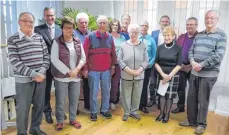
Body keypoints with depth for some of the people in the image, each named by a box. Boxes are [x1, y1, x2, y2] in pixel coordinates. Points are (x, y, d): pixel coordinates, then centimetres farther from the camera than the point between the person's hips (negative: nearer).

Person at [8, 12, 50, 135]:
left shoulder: (39, 38, 7)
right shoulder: (13, 40, -5)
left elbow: (46, 56, 7)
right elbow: (15, 62, -12)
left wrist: (42, 72, -9)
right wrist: (33, 74, -18)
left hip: (41, 77, 4)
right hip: (23, 80, -4)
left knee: (39, 105, 14)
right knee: (23, 108, 6)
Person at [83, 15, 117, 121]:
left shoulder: (110, 37, 4)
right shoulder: (90, 36, -6)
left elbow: (113, 53, 11)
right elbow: (85, 54, -5)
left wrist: (113, 66, 10)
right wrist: (85, 68, -6)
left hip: (107, 70, 3)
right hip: (93, 70, -3)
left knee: (106, 91, 12)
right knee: (93, 92, 6)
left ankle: (105, 110, 28)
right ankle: (93, 112, 22)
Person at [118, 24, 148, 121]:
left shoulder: (143, 46, 2)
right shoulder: (123, 45, 0)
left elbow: (146, 61, 1)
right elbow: (119, 60, -4)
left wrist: (139, 70, -13)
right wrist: (128, 70, -14)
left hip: (139, 76, 1)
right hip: (126, 76, -1)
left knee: (137, 95, 12)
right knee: (126, 95, 8)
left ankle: (134, 111, 31)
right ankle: (126, 112, 26)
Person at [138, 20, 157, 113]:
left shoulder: (151, 40, -3)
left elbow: (154, 54, -1)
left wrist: (150, 64, -14)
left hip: (147, 67, 0)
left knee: (144, 87, 10)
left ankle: (143, 106, 24)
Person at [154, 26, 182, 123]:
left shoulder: (178, 48, -5)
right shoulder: (160, 48, 1)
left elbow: (178, 65, -7)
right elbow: (156, 63, 0)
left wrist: (169, 76, -14)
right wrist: (163, 74, -12)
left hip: (173, 76, -2)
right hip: (161, 75, 2)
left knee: (169, 95, 6)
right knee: (162, 94, 9)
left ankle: (167, 115, 21)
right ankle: (161, 113, 24)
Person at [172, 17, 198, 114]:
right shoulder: (181, 37, 11)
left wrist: (192, 65, -15)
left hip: (193, 67, -4)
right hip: (181, 66, 5)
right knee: (180, 87, 13)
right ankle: (180, 107, 28)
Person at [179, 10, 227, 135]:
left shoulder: (221, 35, -5)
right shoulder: (199, 35, 11)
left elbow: (218, 56, -15)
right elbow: (191, 51, 9)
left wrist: (201, 65, -17)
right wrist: (193, 62, -11)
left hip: (208, 74, -5)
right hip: (194, 72, 5)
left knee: (203, 101, 5)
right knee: (191, 98, 12)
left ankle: (201, 124, 23)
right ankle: (191, 120, 29)